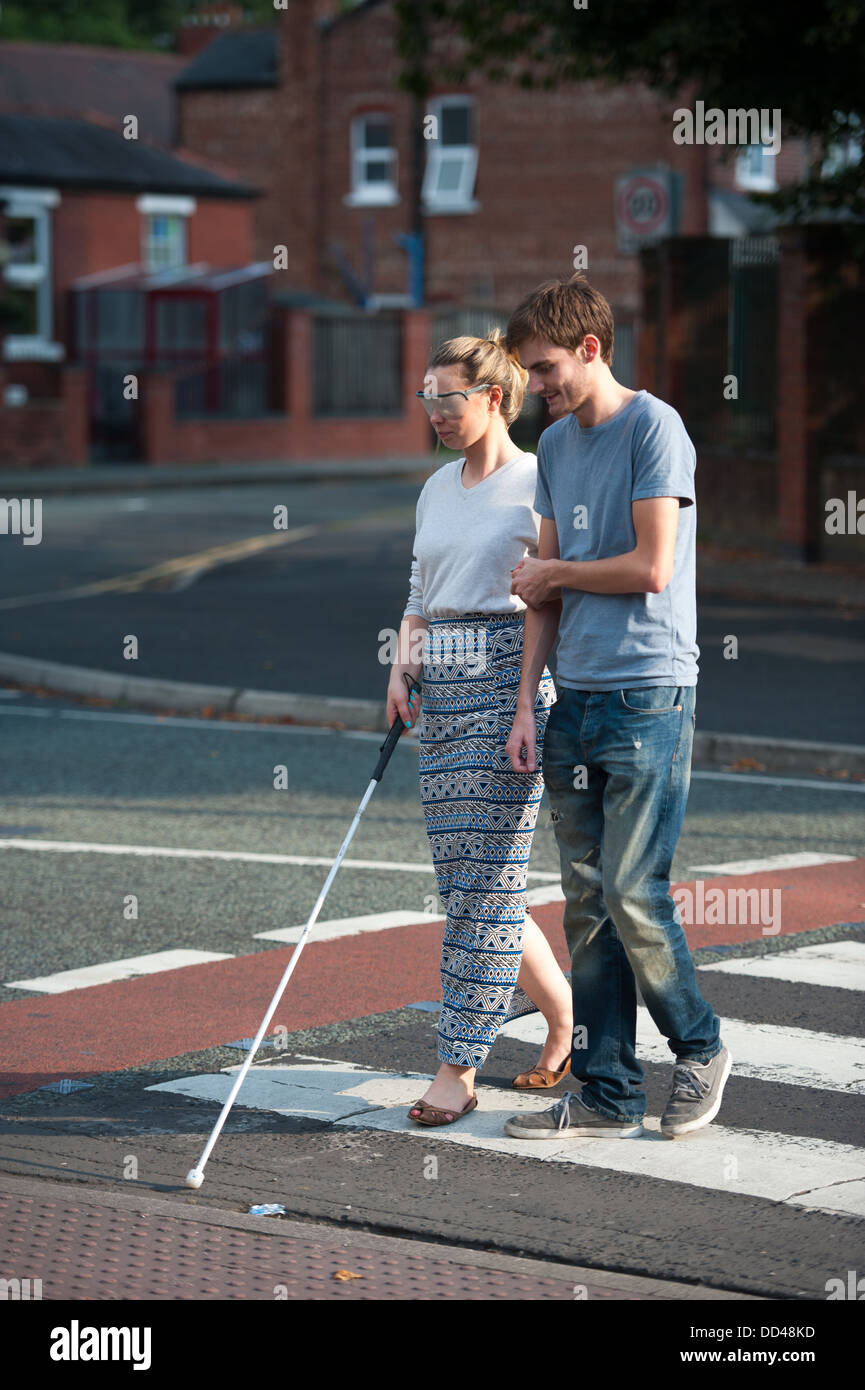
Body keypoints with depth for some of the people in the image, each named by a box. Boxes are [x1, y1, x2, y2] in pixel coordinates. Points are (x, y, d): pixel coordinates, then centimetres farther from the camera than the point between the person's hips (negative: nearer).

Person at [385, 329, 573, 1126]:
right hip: (441, 688, 8)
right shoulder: (437, 490, 16)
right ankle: (562, 1011, 27)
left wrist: (540, 704, -14)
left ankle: (459, 1070, -3)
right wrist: (401, 669, 5)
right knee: (460, 873, 8)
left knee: (488, 877, -6)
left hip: (512, 675, -8)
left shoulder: (538, 483, -6)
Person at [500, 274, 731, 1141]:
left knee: (633, 898, -8)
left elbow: (650, 568, -14)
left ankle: (700, 1048, 13)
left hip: (649, 698, -7)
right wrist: (525, 702, 9)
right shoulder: (556, 444, 15)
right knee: (587, 905, 6)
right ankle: (606, 1093, 11)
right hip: (575, 701, 7)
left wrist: (550, 573, 1)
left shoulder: (653, 427, -8)